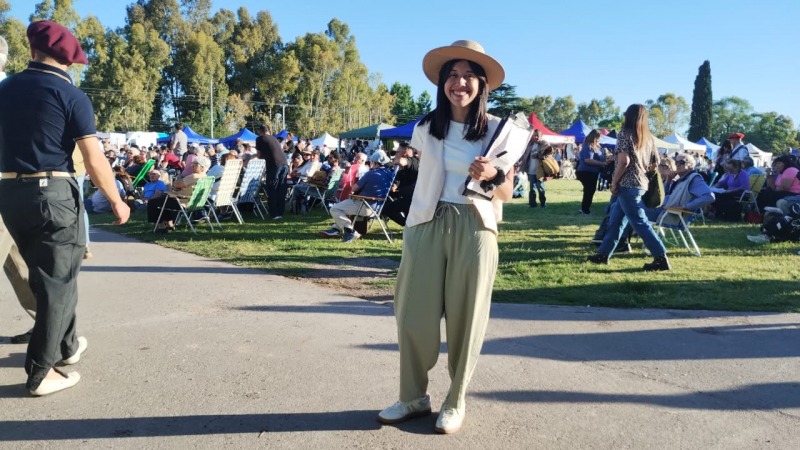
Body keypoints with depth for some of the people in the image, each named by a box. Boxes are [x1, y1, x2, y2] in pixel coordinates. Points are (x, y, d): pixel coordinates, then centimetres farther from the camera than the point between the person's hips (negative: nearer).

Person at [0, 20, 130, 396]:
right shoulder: (71, 96, -8)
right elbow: (94, 160, -11)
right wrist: (116, 201, 0)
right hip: (52, 193, -6)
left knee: (45, 275, 20)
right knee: (58, 280, 3)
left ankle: (66, 345, 36)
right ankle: (41, 372, 5)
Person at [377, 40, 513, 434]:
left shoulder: (498, 129, 1)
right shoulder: (426, 127, 7)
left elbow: (506, 194, 3)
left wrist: (493, 175, -18)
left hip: (473, 228, -2)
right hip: (425, 225, 2)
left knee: (465, 316, 4)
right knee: (413, 313, 2)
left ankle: (456, 401, 20)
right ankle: (414, 396, 20)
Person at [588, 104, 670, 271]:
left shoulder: (624, 134, -9)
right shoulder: (649, 137, 13)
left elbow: (624, 161, -19)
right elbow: (656, 162, 13)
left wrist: (614, 183, -12)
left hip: (627, 184, -8)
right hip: (641, 183, 8)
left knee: (640, 222, -5)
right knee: (616, 221, 15)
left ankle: (661, 258, -6)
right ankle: (603, 254, 21)